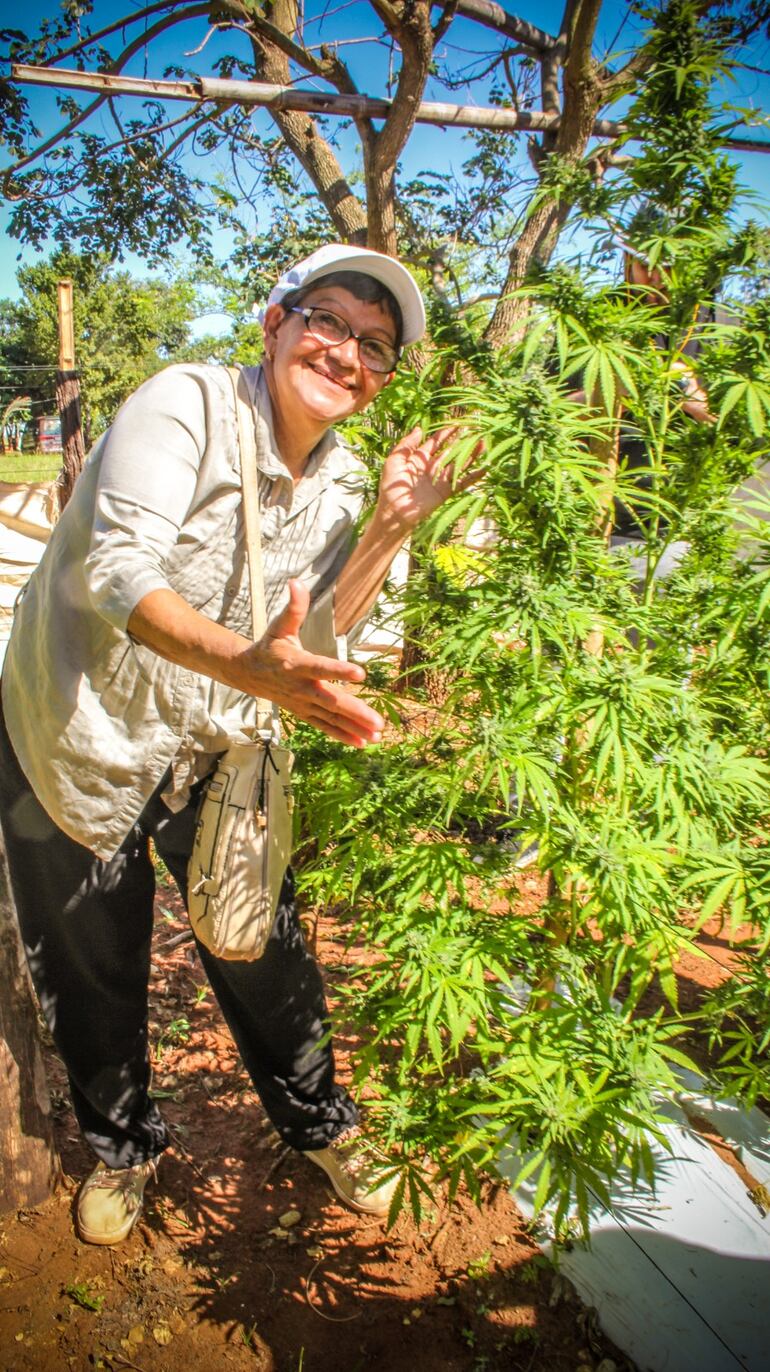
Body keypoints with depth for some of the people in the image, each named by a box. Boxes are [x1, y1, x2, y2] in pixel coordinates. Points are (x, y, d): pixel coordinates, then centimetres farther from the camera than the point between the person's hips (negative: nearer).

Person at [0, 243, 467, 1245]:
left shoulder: (341, 479, -2)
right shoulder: (187, 404, -20)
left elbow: (316, 641, -5)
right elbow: (118, 570, -33)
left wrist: (391, 530, -16)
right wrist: (241, 663, -50)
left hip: (209, 748, 4)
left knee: (264, 946, 10)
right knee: (92, 970, 14)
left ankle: (320, 1121, 39)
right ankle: (122, 1143, 42)